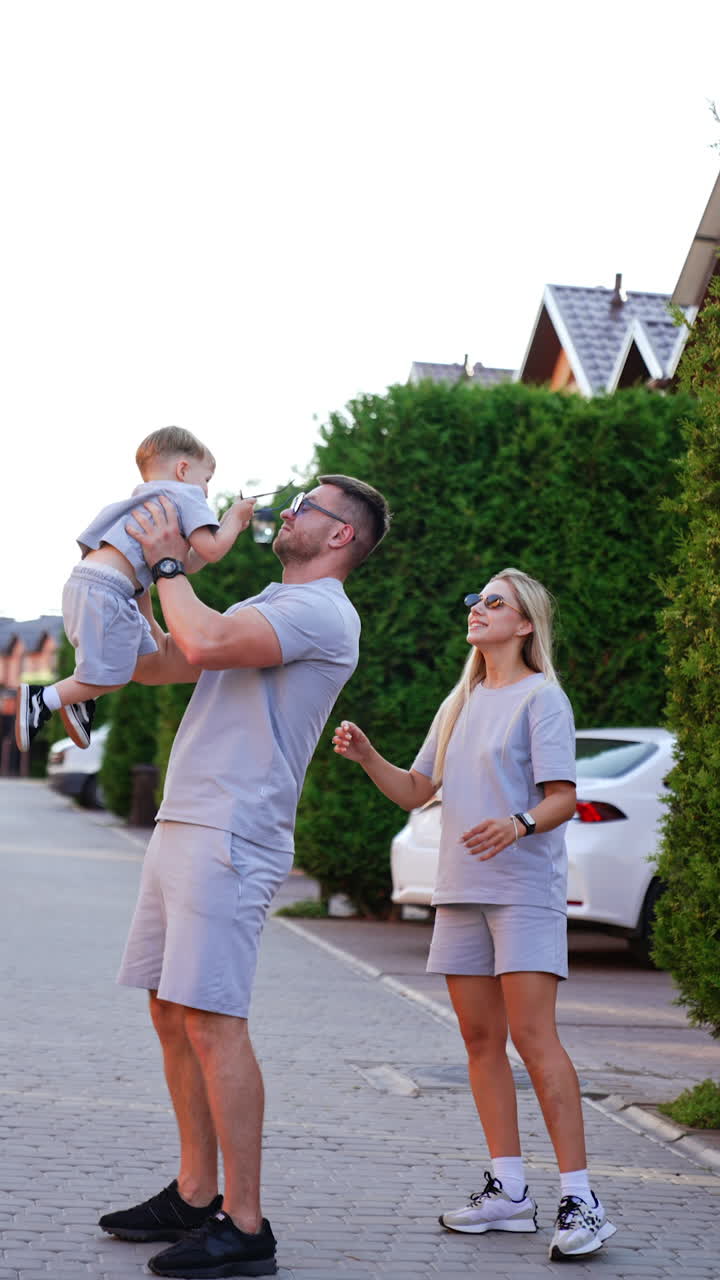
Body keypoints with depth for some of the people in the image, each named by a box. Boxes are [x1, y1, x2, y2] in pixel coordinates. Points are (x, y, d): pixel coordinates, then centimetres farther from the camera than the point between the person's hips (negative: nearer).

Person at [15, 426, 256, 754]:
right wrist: (235, 518, 9)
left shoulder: (149, 501, 31)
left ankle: (81, 696, 20)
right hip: (105, 591, -10)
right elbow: (212, 550, -8)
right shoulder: (186, 495, 3)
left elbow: (187, 564, 31)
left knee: (145, 659, 19)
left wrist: (229, 526, 28)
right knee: (111, 675, -5)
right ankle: (41, 700, -4)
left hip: (84, 585, 10)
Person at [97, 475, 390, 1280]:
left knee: (211, 1022, -13)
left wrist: (168, 563, -8)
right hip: (182, 825, 10)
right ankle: (195, 1195, 20)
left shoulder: (322, 613, -8)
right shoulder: (264, 608, 24)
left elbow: (204, 645, -23)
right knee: (172, 1015, 11)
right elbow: (154, 664, 29)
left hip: (230, 837, -10)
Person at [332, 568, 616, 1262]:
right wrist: (366, 756, 3)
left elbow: (563, 797, -11)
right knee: (481, 1039, 5)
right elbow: (414, 791, 20)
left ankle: (579, 1197, -14)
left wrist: (519, 825, -31)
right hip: (460, 891, 7)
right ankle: (508, 1190, 11)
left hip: (525, 890, -7)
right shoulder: (459, 704, 20)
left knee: (533, 1036, -14)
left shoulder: (541, 696, -2)